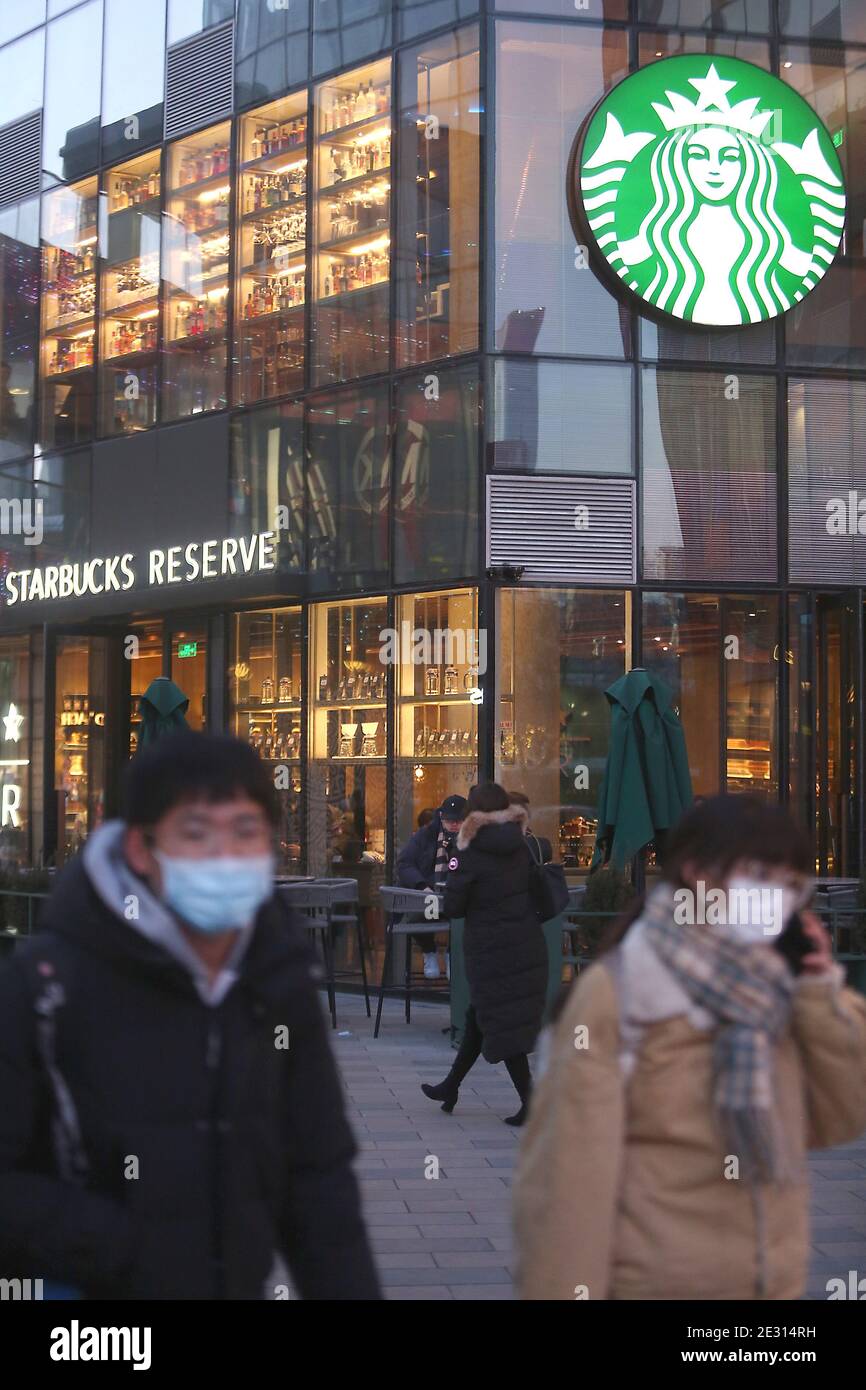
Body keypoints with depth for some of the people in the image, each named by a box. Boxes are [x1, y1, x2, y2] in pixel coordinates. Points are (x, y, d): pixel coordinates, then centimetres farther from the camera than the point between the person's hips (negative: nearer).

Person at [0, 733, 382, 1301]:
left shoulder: (282, 983, 1)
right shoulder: (48, 984, -16)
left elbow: (320, 1176, 8)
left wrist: (350, 1290, 1)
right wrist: (125, 1248, -19)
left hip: (246, 1282, 5)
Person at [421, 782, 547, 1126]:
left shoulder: (471, 854, -13)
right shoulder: (519, 847, 2)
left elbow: (451, 907, -10)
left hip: (491, 951, -6)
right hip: (527, 945, 6)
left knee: (501, 1024, 1)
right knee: (478, 1016, 18)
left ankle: (529, 1101, -1)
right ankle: (451, 1087, 31)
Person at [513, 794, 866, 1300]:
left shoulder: (775, 989, 4)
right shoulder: (618, 991, -12)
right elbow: (570, 1167, -14)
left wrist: (821, 993, -5)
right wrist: (563, 1290, -16)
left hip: (776, 1282, 6)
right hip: (656, 1284, -5)